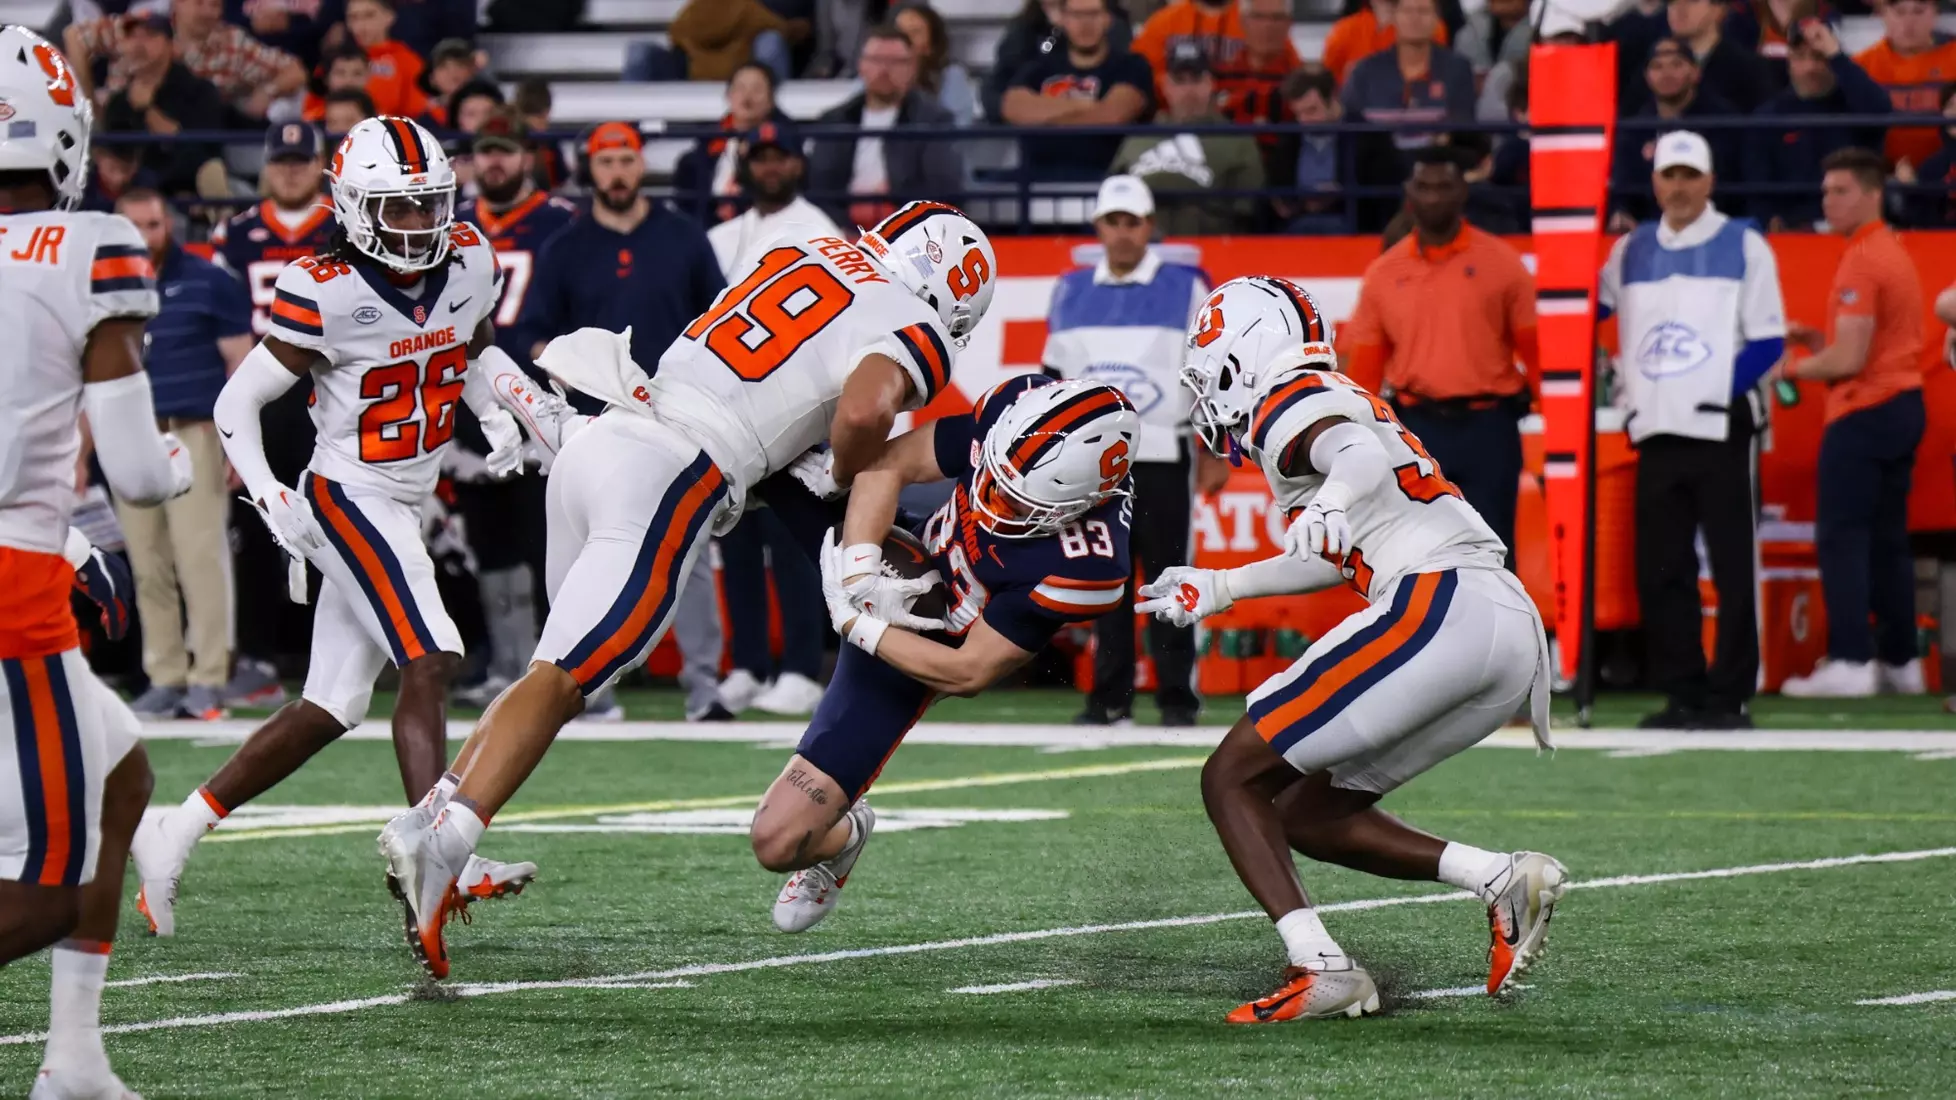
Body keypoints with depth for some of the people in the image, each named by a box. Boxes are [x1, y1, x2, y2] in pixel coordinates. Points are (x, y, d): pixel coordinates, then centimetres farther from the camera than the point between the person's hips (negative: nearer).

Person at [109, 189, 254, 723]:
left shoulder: (207, 282, 2)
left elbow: (239, 361, 0)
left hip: (192, 433, -4)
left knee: (199, 555, -10)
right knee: (148, 568, 4)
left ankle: (208, 679, -9)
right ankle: (164, 678, 9)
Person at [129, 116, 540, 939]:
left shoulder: (469, 263, 0)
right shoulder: (328, 294, -18)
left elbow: (481, 351, 22)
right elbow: (238, 402, -9)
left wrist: (500, 416, 3)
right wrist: (269, 500, -19)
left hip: (403, 507, 7)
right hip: (347, 498, -7)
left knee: (328, 710, 8)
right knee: (429, 660, -22)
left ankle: (173, 837, 16)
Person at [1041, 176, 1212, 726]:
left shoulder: (1187, 288, -1)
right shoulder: (1071, 292, 10)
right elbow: (1052, 377, 18)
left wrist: (1217, 454, -4)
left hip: (1161, 457, -3)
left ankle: (1177, 696, 0)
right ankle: (1110, 696, 10)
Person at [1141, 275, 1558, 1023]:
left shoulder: (1293, 404, 1)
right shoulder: (1342, 404, 30)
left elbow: (1364, 456, -23)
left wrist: (1331, 504, -44)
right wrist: (1221, 589, 51)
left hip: (1440, 606, -9)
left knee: (1233, 778, -3)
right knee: (1307, 816, 16)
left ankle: (1320, 967, -19)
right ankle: (1504, 879, 1)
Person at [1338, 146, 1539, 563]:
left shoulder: (1500, 263, 0)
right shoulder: (1385, 274, 6)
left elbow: (1536, 352, 1)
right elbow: (1363, 370, 9)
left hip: (1488, 430, -2)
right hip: (1417, 431, 2)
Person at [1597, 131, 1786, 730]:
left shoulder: (1744, 246, 3)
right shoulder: (1631, 250, 14)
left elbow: (1768, 341, -2)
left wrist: (1719, 393, -12)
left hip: (1721, 429, -4)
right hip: (1656, 433, 4)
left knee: (1733, 567, -5)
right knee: (1660, 571, 4)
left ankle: (1729, 696, -3)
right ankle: (1682, 694, 10)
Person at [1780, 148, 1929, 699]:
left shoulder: (1861, 262, -15)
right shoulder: (1895, 252, 16)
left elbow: (1850, 359, -19)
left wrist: (1793, 368, -4)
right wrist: (1814, 339, 9)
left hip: (1863, 414, -10)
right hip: (1904, 402, 10)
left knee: (1841, 536, -10)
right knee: (1888, 540, 13)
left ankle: (1850, 660, -16)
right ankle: (1900, 661, 16)